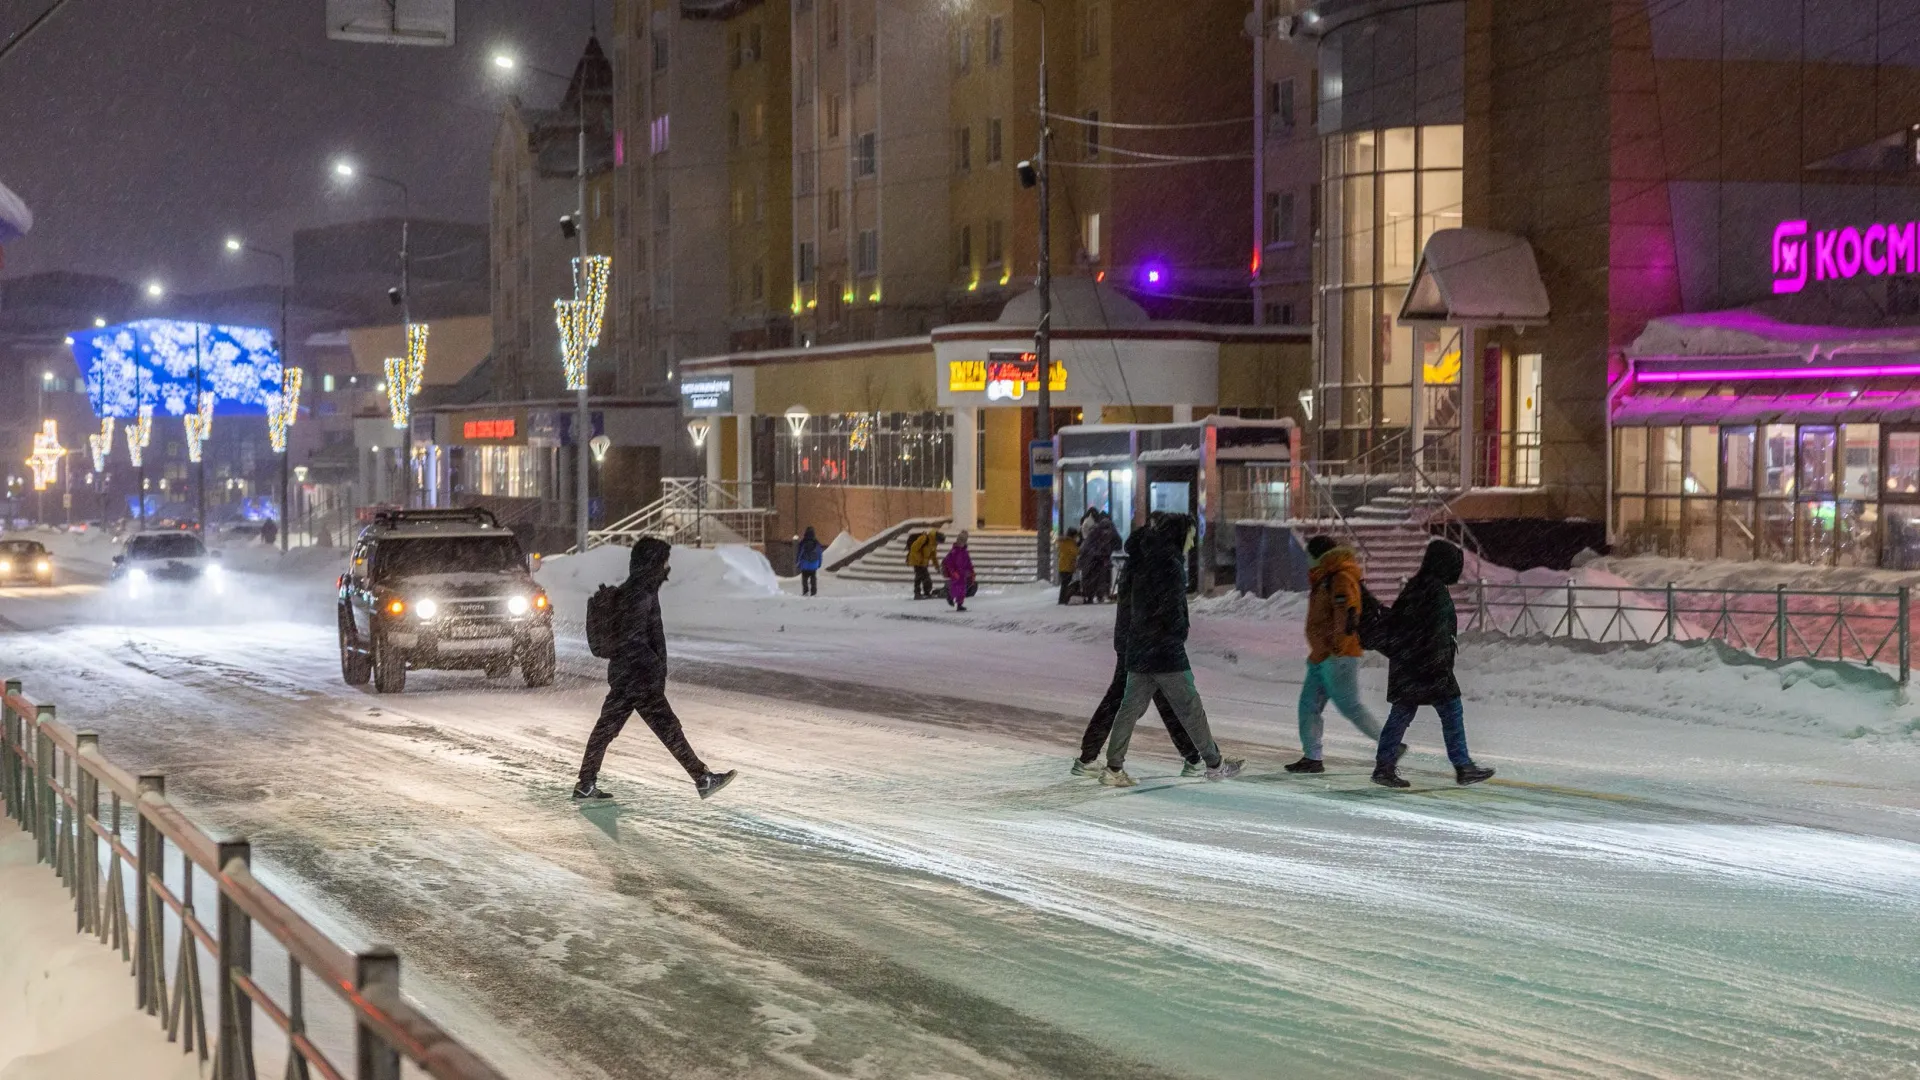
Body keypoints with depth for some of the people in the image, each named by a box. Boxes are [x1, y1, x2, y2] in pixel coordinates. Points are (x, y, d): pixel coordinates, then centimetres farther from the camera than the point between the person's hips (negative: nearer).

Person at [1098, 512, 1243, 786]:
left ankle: (1114, 768, 5)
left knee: (1130, 707, 8)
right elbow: (1172, 610, -19)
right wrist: (1179, 634, -3)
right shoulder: (1170, 565, -16)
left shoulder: (1142, 560, 7)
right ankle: (1214, 764, 15)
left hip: (1138, 650, 8)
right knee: (1190, 707, 4)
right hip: (1166, 651, -8)